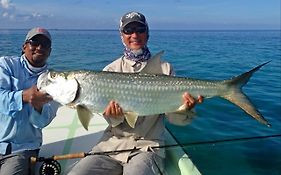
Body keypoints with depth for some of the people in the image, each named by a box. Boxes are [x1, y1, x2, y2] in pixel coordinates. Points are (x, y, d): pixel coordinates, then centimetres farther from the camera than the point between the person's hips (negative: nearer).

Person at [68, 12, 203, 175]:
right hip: (113, 143, 2)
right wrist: (115, 115, -22)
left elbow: (173, 117, -1)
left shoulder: (164, 68, 2)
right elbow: (114, 121, 1)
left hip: (148, 145, -2)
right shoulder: (111, 70, 5)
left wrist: (185, 108, -23)